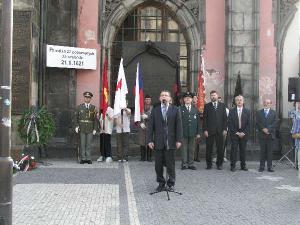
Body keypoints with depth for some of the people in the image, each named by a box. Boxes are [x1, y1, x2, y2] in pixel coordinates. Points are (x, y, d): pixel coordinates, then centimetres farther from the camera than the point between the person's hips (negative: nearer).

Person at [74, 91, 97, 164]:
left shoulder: (93, 108, 5)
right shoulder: (79, 107, 7)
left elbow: (95, 119, 5)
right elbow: (76, 117, 6)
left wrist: (95, 129, 0)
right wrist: (76, 126, -4)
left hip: (90, 129, 0)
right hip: (81, 129, 0)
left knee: (88, 144, 3)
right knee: (82, 144, 2)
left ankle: (88, 158, 9)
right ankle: (83, 158, 8)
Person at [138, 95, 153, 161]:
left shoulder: (153, 108, 5)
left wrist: (146, 116, -15)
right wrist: (140, 123, -7)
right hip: (142, 127, 1)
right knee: (142, 143, 2)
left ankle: (149, 157, 5)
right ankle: (143, 157, 10)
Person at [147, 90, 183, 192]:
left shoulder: (175, 109, 4)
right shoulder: (155, 110, 7)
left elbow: (179, 125, 1)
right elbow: (150, 126, 4)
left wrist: (179, 140, -6)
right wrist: (149, 140, -3)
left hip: (170, 141, -1)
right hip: (158, 142, 1)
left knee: (170, 164, 5)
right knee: (158, 165, 6)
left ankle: (171, 184, 18)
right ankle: (161, 183, 20)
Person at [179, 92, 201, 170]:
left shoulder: (195, 109, 12)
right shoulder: (180, 109, 1)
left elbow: (198, 121, 11)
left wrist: (198, 132, 5)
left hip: (192, 133, 3)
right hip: (183, 132, -3)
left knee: (191, 149, 7)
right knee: (184, 149, 2)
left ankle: (191, 164, 15)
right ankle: (184, 164, 10)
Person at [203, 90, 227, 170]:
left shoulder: (222, 105, 11)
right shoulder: (207, 106, 7)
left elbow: (225, 118, 8)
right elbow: (204, 119, 3)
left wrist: (225, 129, -1)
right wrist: (205, 130, -6)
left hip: (220, 130, 1)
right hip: (209, 130, -1)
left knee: (220, 148, 3)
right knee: (209, 148, 1)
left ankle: (219, 164, 14)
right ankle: (209, 164, 12)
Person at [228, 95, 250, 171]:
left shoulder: (247, 111, 7)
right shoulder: (231, 111, 3)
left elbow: (248, 124, 4)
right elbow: (230, 124, -1)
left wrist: (244, 133, -6)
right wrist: (236, 132, -7)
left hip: (244, 134, 1)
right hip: (234, 134, -1)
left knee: (243, 150, 5)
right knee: (234, 150, -3)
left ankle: (243, 166, 13)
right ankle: (233, 166, 3)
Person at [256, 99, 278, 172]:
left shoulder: (274, 113, 7)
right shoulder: (259, 112, 10)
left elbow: (275, 123, -2)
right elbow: (258, 123, 1)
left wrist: (268, 129, -13)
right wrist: (263, 129, -12)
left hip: (270, 135, 0)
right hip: (262, 135, 0)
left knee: (270, 151, 2)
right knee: (262, 151, 3)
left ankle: (269, 167, 7)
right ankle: (261, 166, 7)